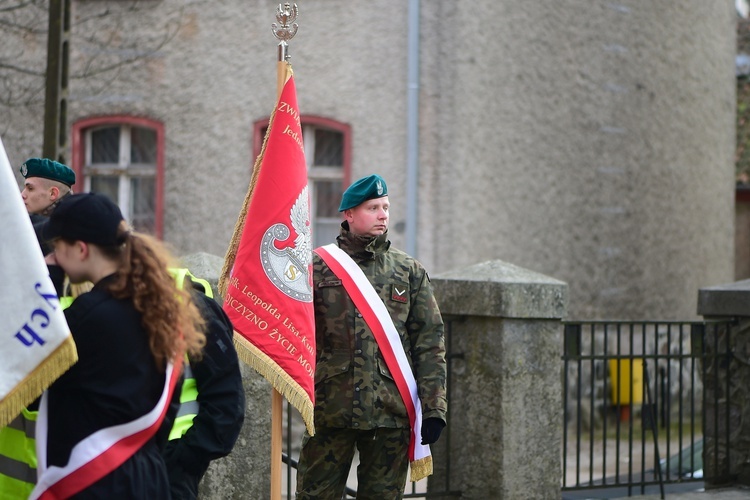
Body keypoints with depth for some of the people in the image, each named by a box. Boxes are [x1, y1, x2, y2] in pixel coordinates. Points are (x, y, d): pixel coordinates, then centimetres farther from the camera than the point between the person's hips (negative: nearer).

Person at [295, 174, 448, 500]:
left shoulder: (409, 272, 9)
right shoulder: (318, 267, 4)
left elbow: (430, 342, 5)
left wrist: (433, 408, -1)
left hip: (391, 411, 1)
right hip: (330, 408, -1)